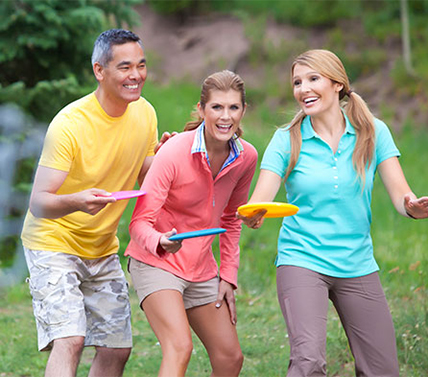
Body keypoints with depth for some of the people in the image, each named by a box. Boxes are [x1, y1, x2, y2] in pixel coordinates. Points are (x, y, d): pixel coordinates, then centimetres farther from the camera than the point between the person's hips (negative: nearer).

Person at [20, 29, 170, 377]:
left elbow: (148, 183, 6)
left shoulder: (145, 114, -4)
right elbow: (38, 203, -27)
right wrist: (76, 201, -48)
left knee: (117, 349, 6)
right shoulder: (69, 124, -24)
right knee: (69, 340, -23)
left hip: (103, 249, 7)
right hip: (54, 243, -7)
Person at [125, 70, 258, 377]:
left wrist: (228, 275, 9)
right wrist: (161, 242, -43)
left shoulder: (246, 157, -5)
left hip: (201, 268, 7)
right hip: (156, 263, -7)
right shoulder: (174, 152, -22)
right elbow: (140, 222, -21)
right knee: (180, 347, -26)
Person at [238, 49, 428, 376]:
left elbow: (400, 195, -4)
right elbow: (259, 200, -9)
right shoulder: (287, 140, -2)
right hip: (302, 262, -2)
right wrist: (253, 216, -33)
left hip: (357, 266, 3)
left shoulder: (373, 132, 1)